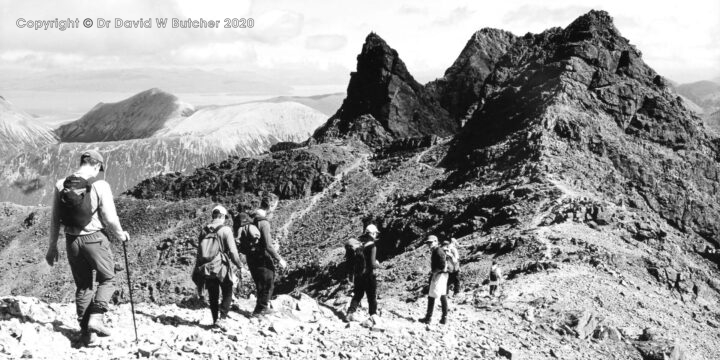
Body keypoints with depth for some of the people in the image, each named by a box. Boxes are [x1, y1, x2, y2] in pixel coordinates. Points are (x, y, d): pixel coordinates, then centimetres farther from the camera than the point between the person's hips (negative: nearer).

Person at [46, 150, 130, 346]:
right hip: (95, 239, -4)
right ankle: (96, 317, -4)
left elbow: (54, 219, 6)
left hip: (72, 241, 4)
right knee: (107, 280, 15)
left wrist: (52, 246, 15)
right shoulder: (100, 185, -13)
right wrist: (121, 234, 6)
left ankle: (86, 331, 17)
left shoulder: (61, 185, 1)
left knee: (83, 286, 16)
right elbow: (110, 219, -13)